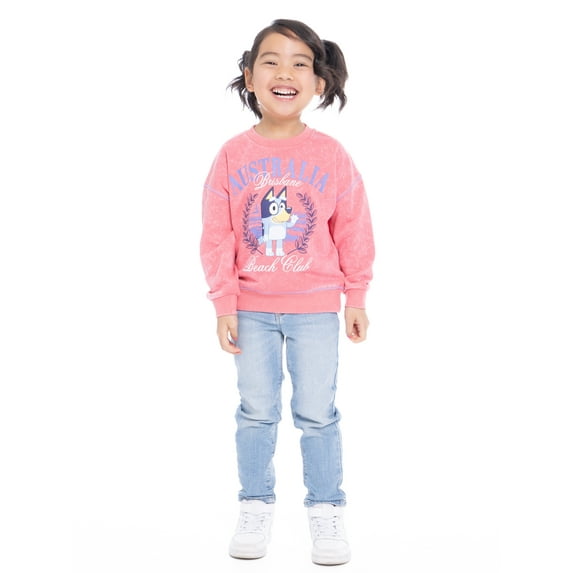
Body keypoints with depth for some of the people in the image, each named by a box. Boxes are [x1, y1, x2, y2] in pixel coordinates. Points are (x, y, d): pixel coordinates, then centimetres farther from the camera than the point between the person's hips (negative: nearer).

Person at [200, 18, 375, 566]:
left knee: (317, 414, 7)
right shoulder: (233, 156, -6)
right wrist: (224, 305, -4)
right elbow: (217, 237, -2)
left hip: (315, 309, -1)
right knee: (256, 413, 12)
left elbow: (353, 231, 0)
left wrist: (356, 299, 3)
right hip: (251, 309, 1)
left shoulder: (331, 155, -8)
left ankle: (326, 510, 22)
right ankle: (256, 507, 27)